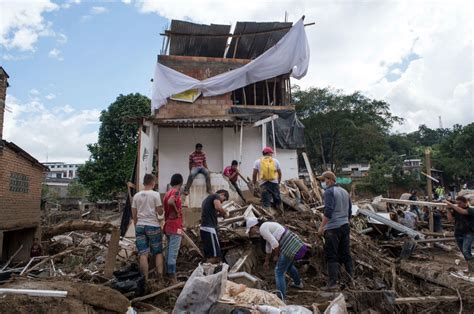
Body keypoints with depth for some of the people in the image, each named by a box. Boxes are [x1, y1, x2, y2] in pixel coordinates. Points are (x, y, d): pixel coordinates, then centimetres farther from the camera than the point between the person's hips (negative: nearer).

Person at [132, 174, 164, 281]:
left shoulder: (136, 196, 6)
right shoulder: (155, 194, -8)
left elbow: (134, 214, 9)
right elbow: (160, 212, -7)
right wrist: (162, 210, 15)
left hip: (140, 226, 4)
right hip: (153, 226, -3)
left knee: (143, 253, 4)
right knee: (158, 252, 9)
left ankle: (145, 278, 6)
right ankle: (160, 276, 6)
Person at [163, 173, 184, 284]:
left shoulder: (168, 193, 15)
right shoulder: (176, 191, -13)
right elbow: (171, 202, -32)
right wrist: (177, 211, -18)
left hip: (168, 226, 9)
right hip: (175, 226, -9)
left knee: (169, 251, 14)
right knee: (173, 253, -7)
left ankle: (168, 274, 21)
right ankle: (172, 277, -5)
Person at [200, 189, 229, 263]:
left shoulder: (207, 199, 26)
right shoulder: (216, 196, -2)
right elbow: (218, 207, -22)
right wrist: (225, 213, -5)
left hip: (204, 228, 10)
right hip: (209, 228, -10)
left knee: (209, 255, 10)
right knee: (215, 255, -11)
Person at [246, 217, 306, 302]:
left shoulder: (262, 229, -11)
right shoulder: (267, 226, 19)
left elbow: (275, 244, -17)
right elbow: (269, 245, 30)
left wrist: (276, 255, 1)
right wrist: (267, 261, 39)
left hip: (290, 247, -10)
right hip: (295, 243, 10)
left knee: (279, 272, 1)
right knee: (288, 265, 34)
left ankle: (282, 299, 4)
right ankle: (298, 283, 57)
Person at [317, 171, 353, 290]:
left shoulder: (329, 192, -11)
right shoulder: (345, 192, 16)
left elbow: (328, 211, -20)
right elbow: (349, 211, 18)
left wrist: (321, 226, -16)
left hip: (333, 228, -8)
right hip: (345, 226, 8)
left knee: (331, 256, -3)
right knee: (346, 254, 13)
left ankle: (333, 282, -4)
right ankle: (350, 279, 18)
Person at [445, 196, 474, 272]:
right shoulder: (455, 210, 3)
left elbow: (462, 211, -30)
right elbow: (450, 219, -7)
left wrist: (451, 205, -30)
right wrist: (449, 209, -15)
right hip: (458, 234, 5)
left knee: (466, 251, -22)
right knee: (464, 252, 12)